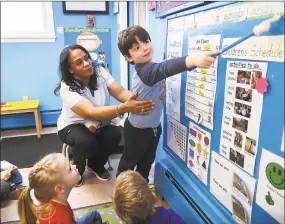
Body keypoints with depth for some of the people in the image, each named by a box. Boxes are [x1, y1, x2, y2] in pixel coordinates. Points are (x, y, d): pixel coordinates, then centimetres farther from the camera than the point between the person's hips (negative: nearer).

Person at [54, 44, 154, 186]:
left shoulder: (100, 73, -14)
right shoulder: (67, 88, -29)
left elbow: (120, 92, -25)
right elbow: (91, 112, -44)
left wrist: (138, 100, -48)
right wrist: (124, 108, -59)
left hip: (98, 124, 4)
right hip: (73, 126, -4)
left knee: (115, 134, -25)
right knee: (86, 142, -35)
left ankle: (95, 165, 5)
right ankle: (76, 171, 1)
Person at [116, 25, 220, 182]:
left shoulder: (150, 68, -5)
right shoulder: (144, 70, -34)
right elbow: (165, 68, -56)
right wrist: (192, 59, -73)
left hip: (153, 126, 8)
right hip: (137, 129, -8)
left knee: (147, 162, 25)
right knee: (129, 162, 18)